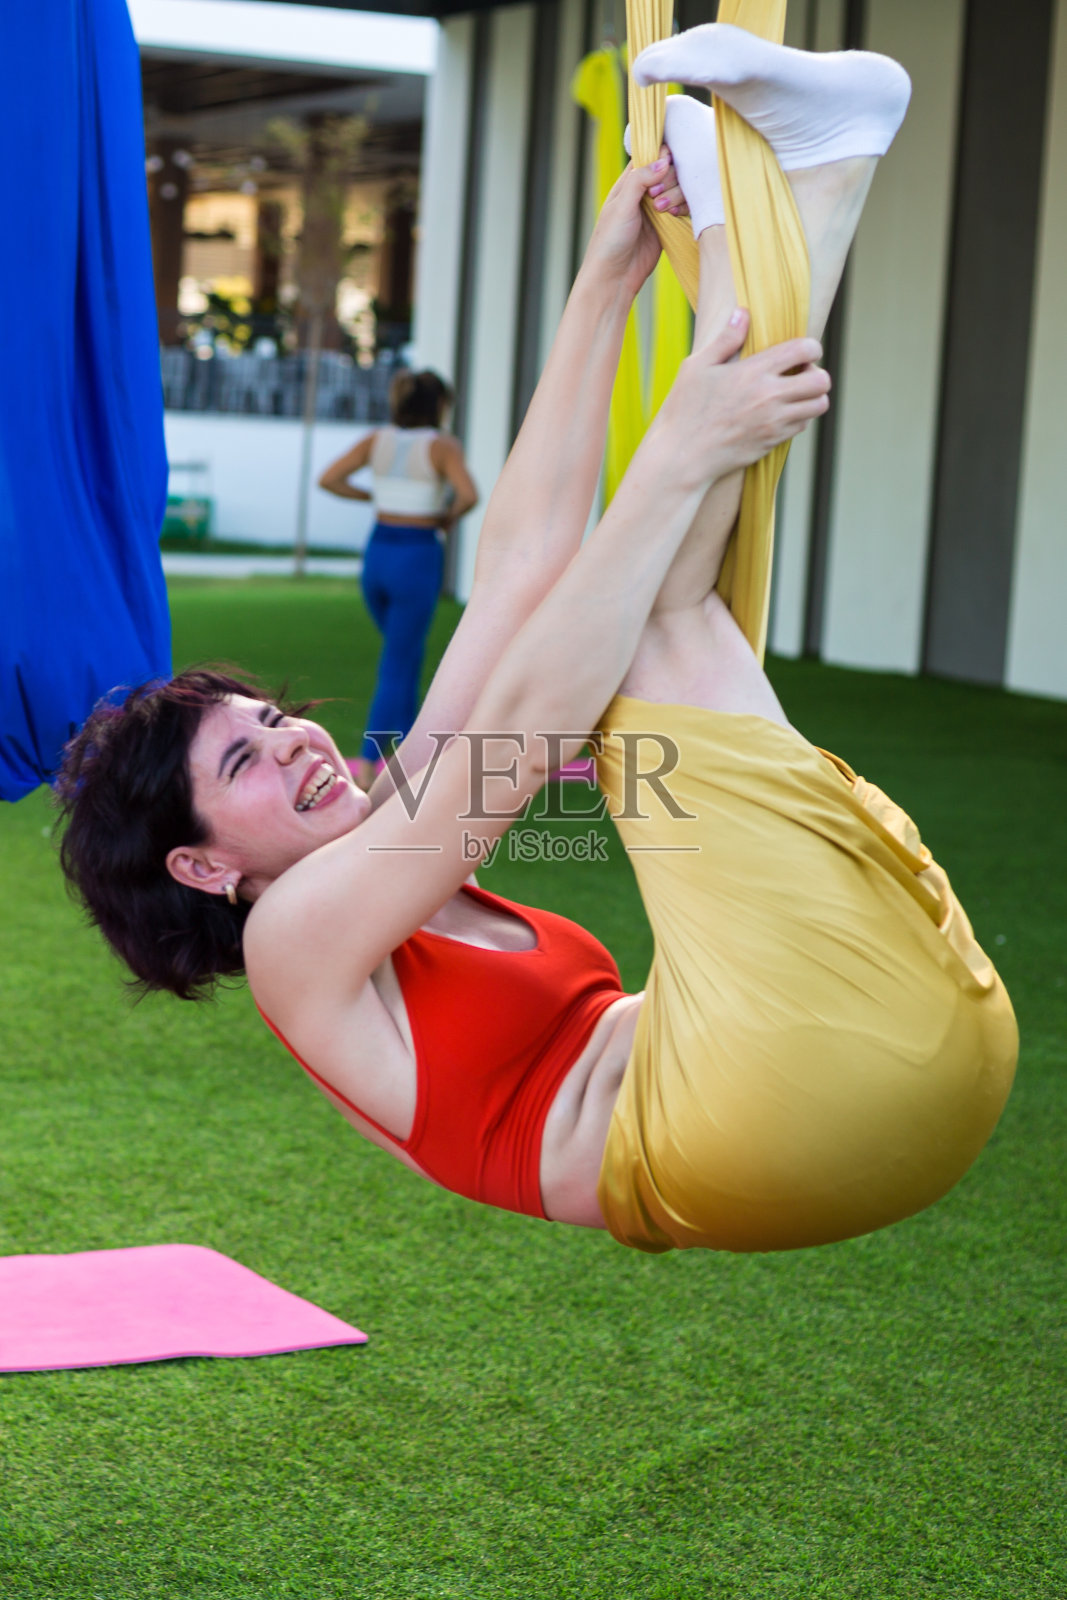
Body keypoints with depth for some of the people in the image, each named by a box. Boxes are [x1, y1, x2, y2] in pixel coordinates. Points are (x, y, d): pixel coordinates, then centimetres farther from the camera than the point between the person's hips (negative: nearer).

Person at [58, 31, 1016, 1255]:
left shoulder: (390, 853, 27)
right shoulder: (297, 936, 4)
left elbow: (522, 561, 21)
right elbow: (520, 732, -9)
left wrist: (606, 287, 15)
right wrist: (683, 454, -9)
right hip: (784, 1106, -8)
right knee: (663, 626, -7)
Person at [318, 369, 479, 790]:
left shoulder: (378, 439, 5)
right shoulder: (442, 446, -8)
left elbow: (329, 479, 2)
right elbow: (468, 494, -24)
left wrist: (374, 497, 11)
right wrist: (450, 517, -4)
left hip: (378, 550, 5)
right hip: (418, 557, -5)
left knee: (404, 657, 22)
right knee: (397, 668, -1)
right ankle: (367, 763, -7)